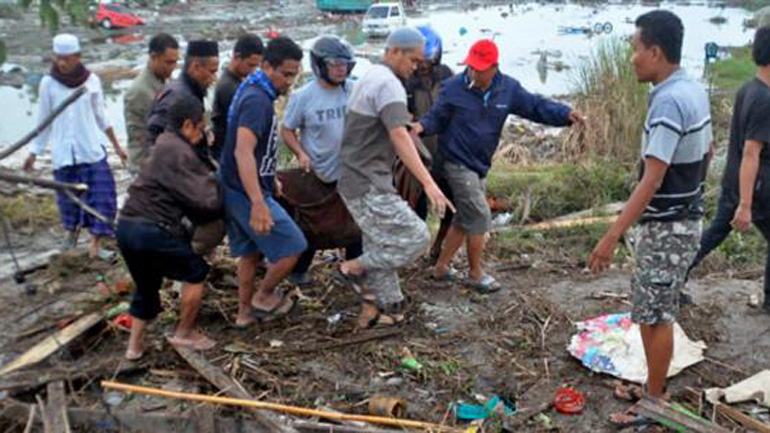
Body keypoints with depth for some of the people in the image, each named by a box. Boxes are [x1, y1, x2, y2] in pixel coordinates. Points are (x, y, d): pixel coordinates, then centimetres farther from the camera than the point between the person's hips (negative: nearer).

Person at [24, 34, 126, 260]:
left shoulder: (92, 81, -3)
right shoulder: (48, 83, -4)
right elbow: (44, 120, 4)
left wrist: (116, 145, 9)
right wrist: (34, 152, 5)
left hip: (92, 149, 0)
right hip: (63, 152, 0)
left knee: (101, 195, -6)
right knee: (68, 196, 10)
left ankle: (95, 244, 1)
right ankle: (72, 230, 37)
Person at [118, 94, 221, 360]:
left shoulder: (166, 143, 17)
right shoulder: (178, 153, -14)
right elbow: (205, 201, -16)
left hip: (127, 225, 10)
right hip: (152, 230, -10)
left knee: (146, 286, 25)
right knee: (196, 272, 8)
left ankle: (135, 345, 31)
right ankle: (184, 333, 18)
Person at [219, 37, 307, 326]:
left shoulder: (253, 91, 10)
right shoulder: (257, 100, -22)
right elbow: (243, 152, -34)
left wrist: (270, 180, 30)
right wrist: (258, 203, -43)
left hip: (237, 190, 10)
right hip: (248, 193, -10)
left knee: (251, 252, 19)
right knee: (293, 247, -1)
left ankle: (245, 311, 30)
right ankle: (263, 297, 17)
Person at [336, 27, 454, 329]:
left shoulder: (369, 79, 16)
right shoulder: (389, 83, -16)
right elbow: (400, 137, -28)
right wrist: (429, 183, -34)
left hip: (359, 180, 10)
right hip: (368, 184, -10)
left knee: (380, 247, 15)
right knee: (415, 238, -9)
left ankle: (372, 312, 22)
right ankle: (353, 268, 2)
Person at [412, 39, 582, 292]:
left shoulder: (508, 89, -3)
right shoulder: (453, 88, -13)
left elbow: (536, 106, -2)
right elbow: (437, 118, -6)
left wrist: (566, 114, -17)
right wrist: (422, 126, -28)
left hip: (479, 165, 6)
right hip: (458, 163, -6)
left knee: (465, 219, 15)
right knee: (480, 217, -6)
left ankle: (441, 267, 30)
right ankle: (476, 274, 12)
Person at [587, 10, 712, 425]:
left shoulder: (668, 101, -24)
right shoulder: (695, 90, 6)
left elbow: (651, 181, -28)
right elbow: (706, 155, 17)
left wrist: (611, 237, -29)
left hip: (666, 226, -9)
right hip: (685, 218, 9)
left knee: (654, 315, 2)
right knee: (657, 310, 19)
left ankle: (655, 405, 15)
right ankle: (653, 387, 33)